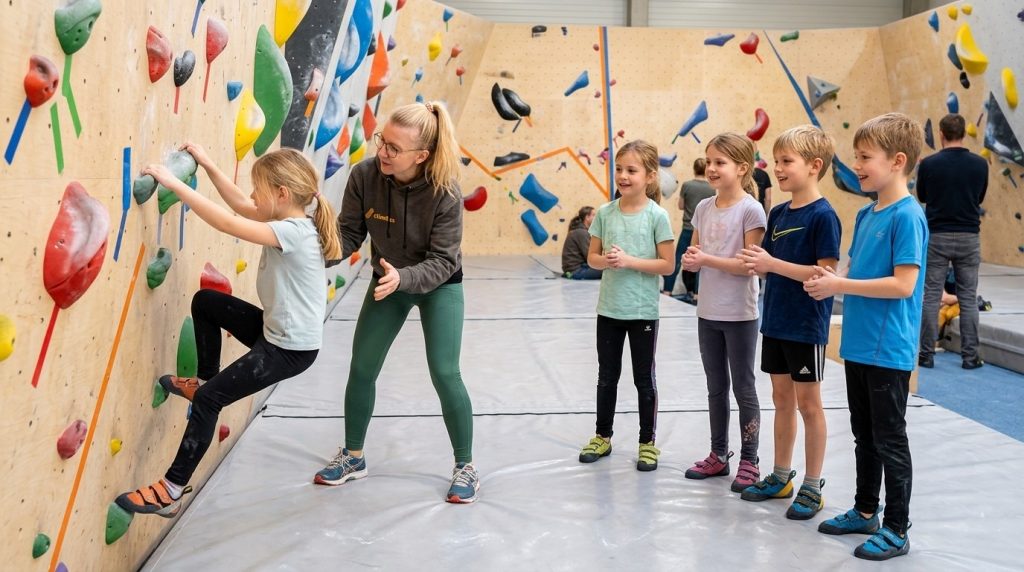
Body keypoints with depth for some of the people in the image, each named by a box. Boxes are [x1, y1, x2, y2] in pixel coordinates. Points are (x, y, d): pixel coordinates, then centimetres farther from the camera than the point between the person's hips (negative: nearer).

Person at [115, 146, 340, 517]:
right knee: (205, 302, 20)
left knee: (208, 400, -8)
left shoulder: (293, 232, -26)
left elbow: (227, 224, -34)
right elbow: (239, 205, 12)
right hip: (274, 330, 10)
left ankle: (172, 491, 2)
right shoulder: (289, 222, 1)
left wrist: (174, 183, -30)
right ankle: (204, 381, 31)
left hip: (291, 349, -10)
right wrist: (207, 166, 4)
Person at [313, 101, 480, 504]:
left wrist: (403, 278, -44)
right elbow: (350, 233, -14)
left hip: (439, 285, -4)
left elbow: (442, 261, -27)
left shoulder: (444, 192, -30)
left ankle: (465, 467, 11)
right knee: (361, 369, 7)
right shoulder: (364, 175, -22)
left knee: (444, 373, -8)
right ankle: (352, 457, 28)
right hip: (388, 281, 4)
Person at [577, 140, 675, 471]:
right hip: (609, 308, 3)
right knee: (607, 376, 15)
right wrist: (606, 260, -16)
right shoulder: (605, 213, 0)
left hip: (642, 311, -3)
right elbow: (592, 258, 5)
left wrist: (630, 260, -20)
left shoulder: (657, 215, -9)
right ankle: (603, 436, 30)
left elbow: (667, 265, -10)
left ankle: (648, 442, 22)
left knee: (644, 379, 9)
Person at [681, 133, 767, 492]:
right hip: (708, 312, 6)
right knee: (716, 387, 15)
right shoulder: (704, 208, 6)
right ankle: (719, 455, 27)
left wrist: (707, 259, -22)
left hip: (739, 314, -6)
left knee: (743, 387, 5)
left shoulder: (750, 210, -12)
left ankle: (749, 461, 16)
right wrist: (690, 260, -11)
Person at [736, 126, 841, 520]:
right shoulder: (778, 213, 7)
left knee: (808, 403, 3)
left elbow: (825, 273, -20)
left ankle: (812, 487, 15)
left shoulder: (823, 216, -15)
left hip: (806, 325, -7)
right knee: (782, 399, 16)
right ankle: (780, 477, 28)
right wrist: (756, 263, -11)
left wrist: (773, 264, -24)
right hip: (775, 321, 7)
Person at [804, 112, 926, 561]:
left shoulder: (907, 216, -16)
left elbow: (903, 284, -22)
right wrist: (833, 279, -4)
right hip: (858, 344, 8)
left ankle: (897, 530, 15)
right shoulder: (865, 214, 9)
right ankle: (865, 511, 33)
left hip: (888, 350, -8)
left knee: (890, 439, 2)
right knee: (864, 435, 19)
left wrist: (840, 285, -19)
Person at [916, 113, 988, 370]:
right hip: (968, 238, 2)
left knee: (930, 297, 5)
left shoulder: (929, 164, -8)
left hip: (936, 237, -1)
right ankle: (969, 356, 10)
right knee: (968, 299, 8)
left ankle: (926, 354, 8)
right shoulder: (980, 164, -2)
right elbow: (980, 198, 12)